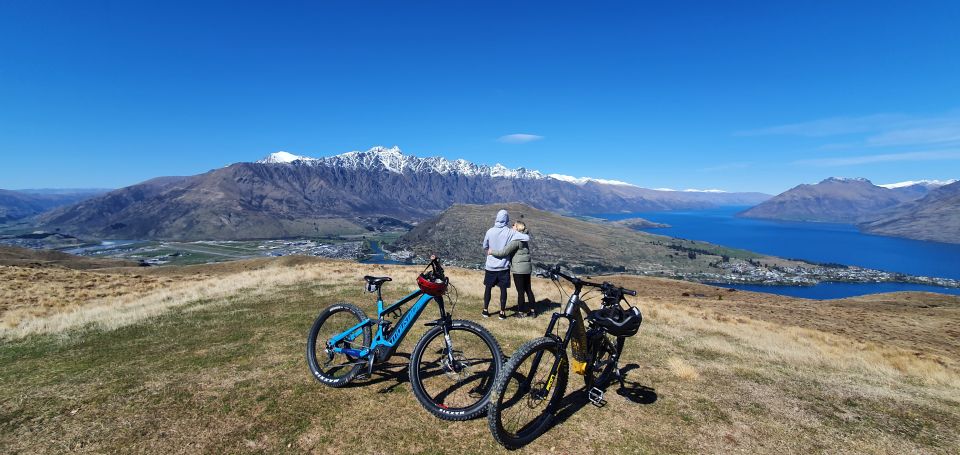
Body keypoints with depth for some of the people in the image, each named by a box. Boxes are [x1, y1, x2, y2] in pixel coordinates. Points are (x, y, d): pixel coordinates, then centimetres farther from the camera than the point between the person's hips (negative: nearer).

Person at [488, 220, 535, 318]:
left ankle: (520, 312, 16)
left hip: (518, 269, -8)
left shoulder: (516, 240, -17)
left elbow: (504, 252, -21)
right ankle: (532, 311, 24)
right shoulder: (525, 239, 10)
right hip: (527, 268, 8)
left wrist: (492, 251, -10)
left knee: (520, 291, 3)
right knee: (528, 289, 16)